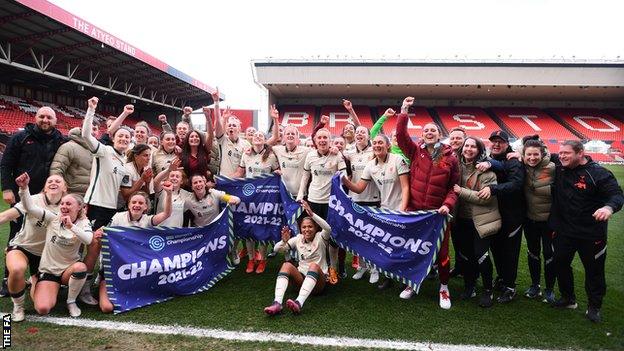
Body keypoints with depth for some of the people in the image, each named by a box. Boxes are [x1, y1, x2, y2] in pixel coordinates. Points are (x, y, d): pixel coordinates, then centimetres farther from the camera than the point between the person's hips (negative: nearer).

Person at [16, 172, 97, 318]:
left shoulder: (83, 223, -6)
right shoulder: (53, 219, -3)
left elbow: (88, 240, -28)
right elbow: (30, 208, -16)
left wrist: (71, 226, -40)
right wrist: (24, 188, -31)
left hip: (69, 269, -1)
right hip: (48, 270, 1)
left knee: (81, 267, -38)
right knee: (43, 309, -19)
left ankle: (71, 301, -9)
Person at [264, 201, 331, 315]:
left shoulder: (320, 237, -2)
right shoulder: (298, 239, 8)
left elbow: (328, 229, -27)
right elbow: (276, 249, -1)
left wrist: (312, 214, -38)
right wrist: (284, 241, -23)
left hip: (318, 281, -3)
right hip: (301, 278, 3)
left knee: (314, 265, -35)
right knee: (287, 265, -24)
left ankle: (299, 303, -53)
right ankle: (277, 303, -41)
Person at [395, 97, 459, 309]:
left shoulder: (450, 158, 0)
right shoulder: (416, 151, 3)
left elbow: (454, 187, 2)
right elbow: (401, 135, -8)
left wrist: (448, 204, -13)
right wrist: (404, 111, -13)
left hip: (437, 213, -1)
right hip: (414, 210, 1)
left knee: (441, 251, 6)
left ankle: (444, 288, 24)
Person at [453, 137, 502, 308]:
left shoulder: (486, 169, -12)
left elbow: (486, 196, -20)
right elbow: (452, 188, 18)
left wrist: (462, 192, -19)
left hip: (481, 220, -5)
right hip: (462, 219, 5)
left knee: (480, 254, -3)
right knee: (465, 254, 12)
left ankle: (488, 291, 17)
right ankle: (469, 286, 29)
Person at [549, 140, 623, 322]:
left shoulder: (599, 173, -15)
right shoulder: (558, 169, -1)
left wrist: (609, 206, -43)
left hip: (591, 233, -4)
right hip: (564, 230, 5)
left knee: (594, 270, 9)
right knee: (560, 263, 14)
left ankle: (594, 307, 27)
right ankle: (568, 299, 34)